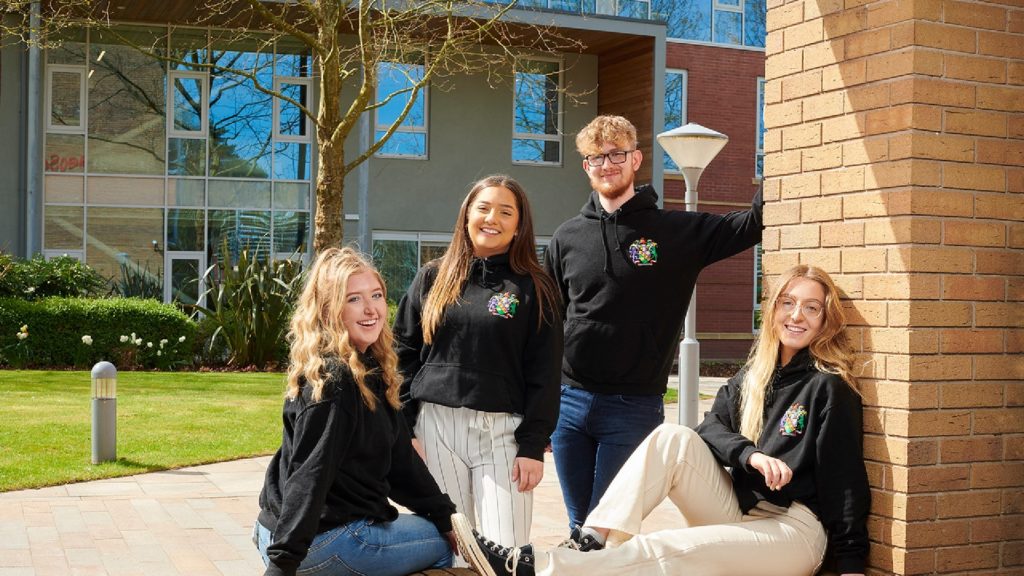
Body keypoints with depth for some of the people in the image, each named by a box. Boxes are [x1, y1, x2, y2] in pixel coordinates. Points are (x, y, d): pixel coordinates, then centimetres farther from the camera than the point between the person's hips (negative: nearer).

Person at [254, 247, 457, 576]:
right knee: (443, 542, 6)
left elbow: (399, 458, 11)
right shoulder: (332, 379, -20)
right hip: (324, 543, -9)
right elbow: (307, 476, -25)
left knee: (448, 531, 23)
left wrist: (447, 516, 9)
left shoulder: (369, 371, 8)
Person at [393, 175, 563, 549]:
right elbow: (403, 353, 9)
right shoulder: (433, 278, 10)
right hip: (436, 425, 2)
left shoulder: (535, 288, 3)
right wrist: (404, 428, 1)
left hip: (502, 431, -2)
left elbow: (544, 375, 0)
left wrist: (533, 446, -7)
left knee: (506, 552, -4)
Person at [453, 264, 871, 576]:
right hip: (737, 513, 6)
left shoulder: (829, 387, -8)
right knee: (673, 438, -18)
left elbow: (844, 476, -12)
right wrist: (750, 454, -24)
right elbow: (710, 429, -3)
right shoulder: (751, 377, 11)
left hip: (795, 531, -6)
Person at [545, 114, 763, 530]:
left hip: (635, 407, -3)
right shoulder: (567, 238, 8)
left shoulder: (679, 231, 0)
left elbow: (753, 224, -4)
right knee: (580, 524, 12)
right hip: (569, 401, 3)